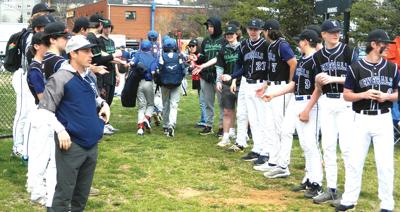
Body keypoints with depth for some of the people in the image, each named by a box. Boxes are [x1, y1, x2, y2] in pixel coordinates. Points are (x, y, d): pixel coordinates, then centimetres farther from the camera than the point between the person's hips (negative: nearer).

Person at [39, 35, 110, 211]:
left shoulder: (90, 76, 10)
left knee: (82, 193, 17)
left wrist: (103, 104, 6)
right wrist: (60, 130, -24)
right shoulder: (60, 78, -13)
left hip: (91, 142, 7)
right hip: (71, 144, -7)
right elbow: (44, 110, -13)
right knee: (64, 194, -2)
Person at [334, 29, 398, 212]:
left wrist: (386, 96, -10)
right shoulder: (356, 67, -1)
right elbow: (346, 95, 1)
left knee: (385, 163, 1)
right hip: (362, 119, -1)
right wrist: (364, 95, -16)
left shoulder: (392, 68, 5)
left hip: (383, 119, 1)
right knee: (354, 161, 5)